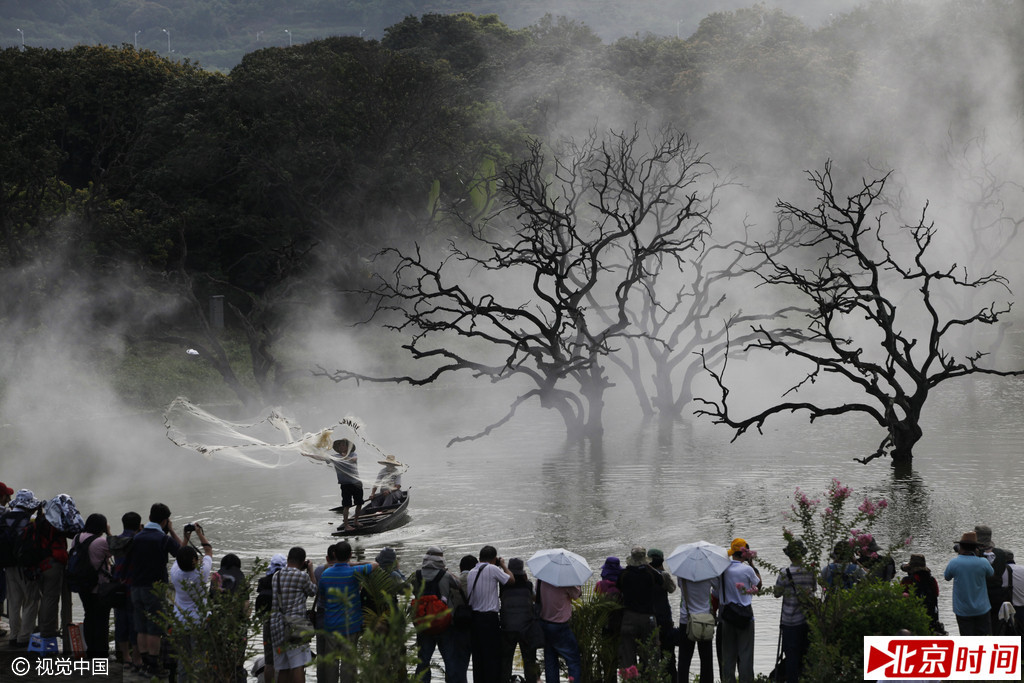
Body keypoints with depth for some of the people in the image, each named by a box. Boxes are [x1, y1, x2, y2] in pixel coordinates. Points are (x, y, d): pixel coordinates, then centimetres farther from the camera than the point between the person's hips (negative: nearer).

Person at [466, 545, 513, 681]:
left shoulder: (471, 572, 10)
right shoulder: (492, 569, -10)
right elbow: (510, 580, -3)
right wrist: (503, 565, 14)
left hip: (474, 616, 7)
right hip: (489, 617, -7)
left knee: (477, 655, 10)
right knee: (493, 656, -2)